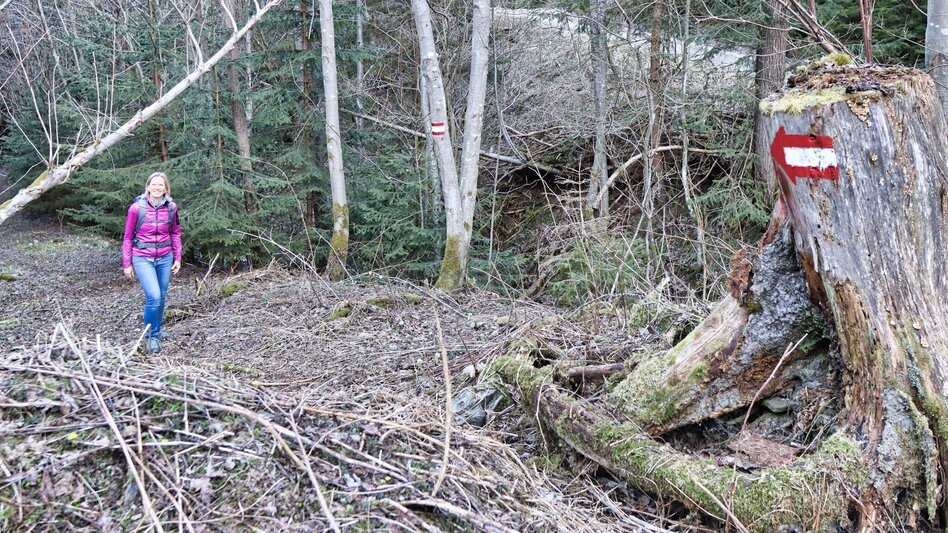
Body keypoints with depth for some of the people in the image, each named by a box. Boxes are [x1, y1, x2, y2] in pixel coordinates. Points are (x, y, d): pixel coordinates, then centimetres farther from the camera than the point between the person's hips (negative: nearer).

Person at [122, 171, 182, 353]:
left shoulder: (171, 208, -2)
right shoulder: (137, 208, -11)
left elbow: (175, 234, 11)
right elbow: (128, 237, -3)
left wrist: (177, 258, 8)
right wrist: (126, 264, -1)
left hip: (165, 258, 4)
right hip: (143, 259, -4)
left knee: (162, 297, 11)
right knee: (153, 297, -14)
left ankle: (157, 329, 34)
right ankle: (151, 336, 4)